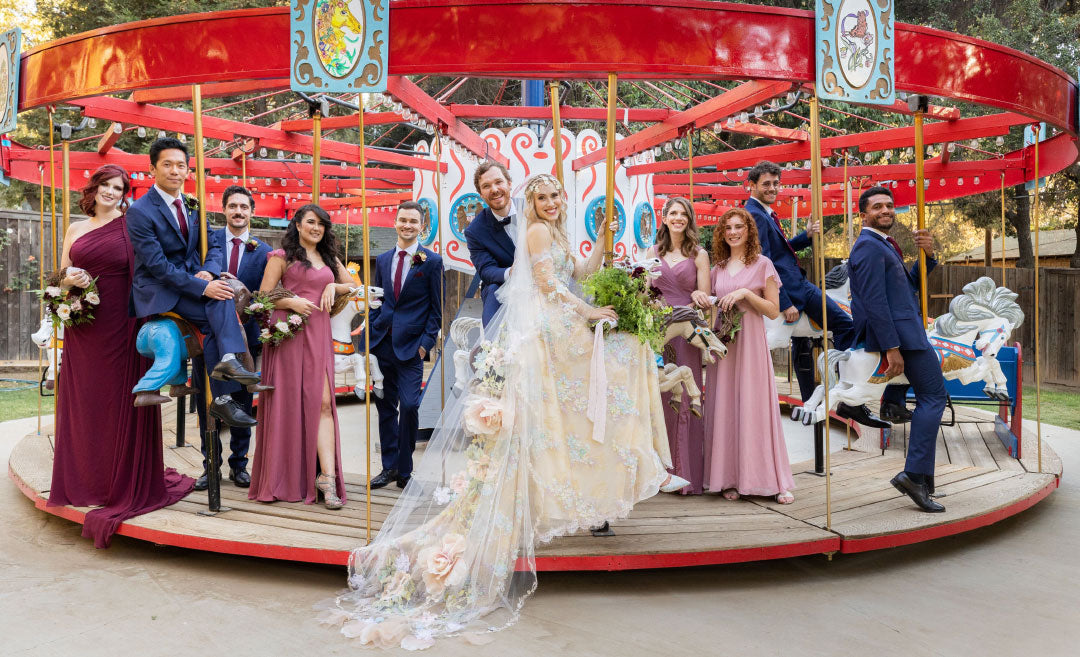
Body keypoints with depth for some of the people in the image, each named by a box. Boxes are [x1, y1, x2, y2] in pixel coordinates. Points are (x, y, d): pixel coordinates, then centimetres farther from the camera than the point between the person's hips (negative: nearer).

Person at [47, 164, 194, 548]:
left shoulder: (132, 225, 0)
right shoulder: (76, 229, 12)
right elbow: (62, 277, 17)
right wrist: (69, 280, -6)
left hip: (122, 326, -4)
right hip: (84, 330, 4)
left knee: (121, 401, 1)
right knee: (83, 404, 9)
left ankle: (126, 484, 12)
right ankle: (85, 483, 23)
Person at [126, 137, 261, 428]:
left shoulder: (193, 205, 11)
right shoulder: (139, 212, -11)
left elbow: (212, 245, 10)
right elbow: (157, 265, -18)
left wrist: (208, 271, -14)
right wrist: (201, 287, -27)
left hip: (194, 279, 5)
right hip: (157, 292, -5)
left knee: (222, 296, -28)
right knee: (214, 319, -27)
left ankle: (228, 360, -42)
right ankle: (221, 399, -26)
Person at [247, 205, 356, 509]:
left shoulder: (328, 258, 20)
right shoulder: (283, 256, 4)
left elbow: (352, 285, 26)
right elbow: (264, 297, -1)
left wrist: (334, 287, 8)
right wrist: (291, 302, -17)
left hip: (319, 335, 4)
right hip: (289, 334, -4)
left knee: (323, 403, -7)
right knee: (288, 403, -1)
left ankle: (326, 476, -12)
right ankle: (284, 478, 10)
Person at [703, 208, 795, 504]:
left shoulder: (762, 265, 2)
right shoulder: (718, 269, 14)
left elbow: (774, 310, -3)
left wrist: (745, 293, -14)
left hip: (750, 342, -4)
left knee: (755, 406, -6)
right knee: (724, 409, 1)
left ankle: (776, 482, 1)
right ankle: (730, 479, 7)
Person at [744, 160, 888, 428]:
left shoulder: (764, 213, 16)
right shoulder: (755, 216, -16)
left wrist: (806, 236, 6)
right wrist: (785, 304, -23)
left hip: (794, 284, 11)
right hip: (792, 289, -11)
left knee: (802, 343, 20)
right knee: (845, 325, -12)